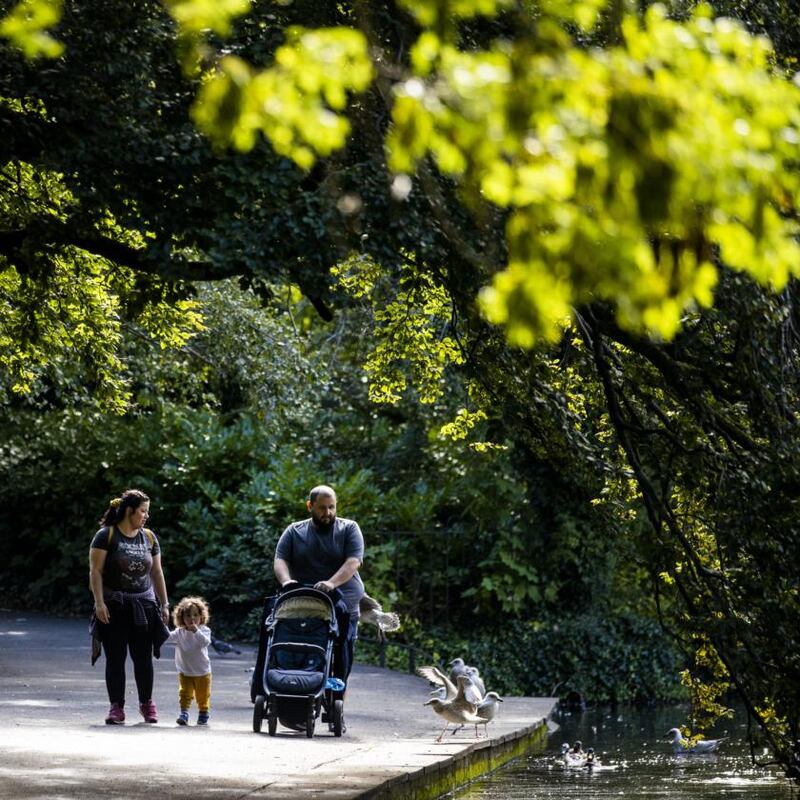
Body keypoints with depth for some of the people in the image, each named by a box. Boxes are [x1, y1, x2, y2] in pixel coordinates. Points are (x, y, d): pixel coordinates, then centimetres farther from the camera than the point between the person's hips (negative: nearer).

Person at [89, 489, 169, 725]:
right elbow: (95, 571, -7)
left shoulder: (148, 537, 11)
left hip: (143, 605, 4)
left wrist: (164, 604, 11)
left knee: (143, 657, 2)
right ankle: (116, 707, 3)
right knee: (115, 658, -3)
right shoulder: (106, 536, -4)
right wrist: (99, 603, -15)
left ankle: (147, 704, 17)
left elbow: (157, 573, 15)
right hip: (114, 607, -3)